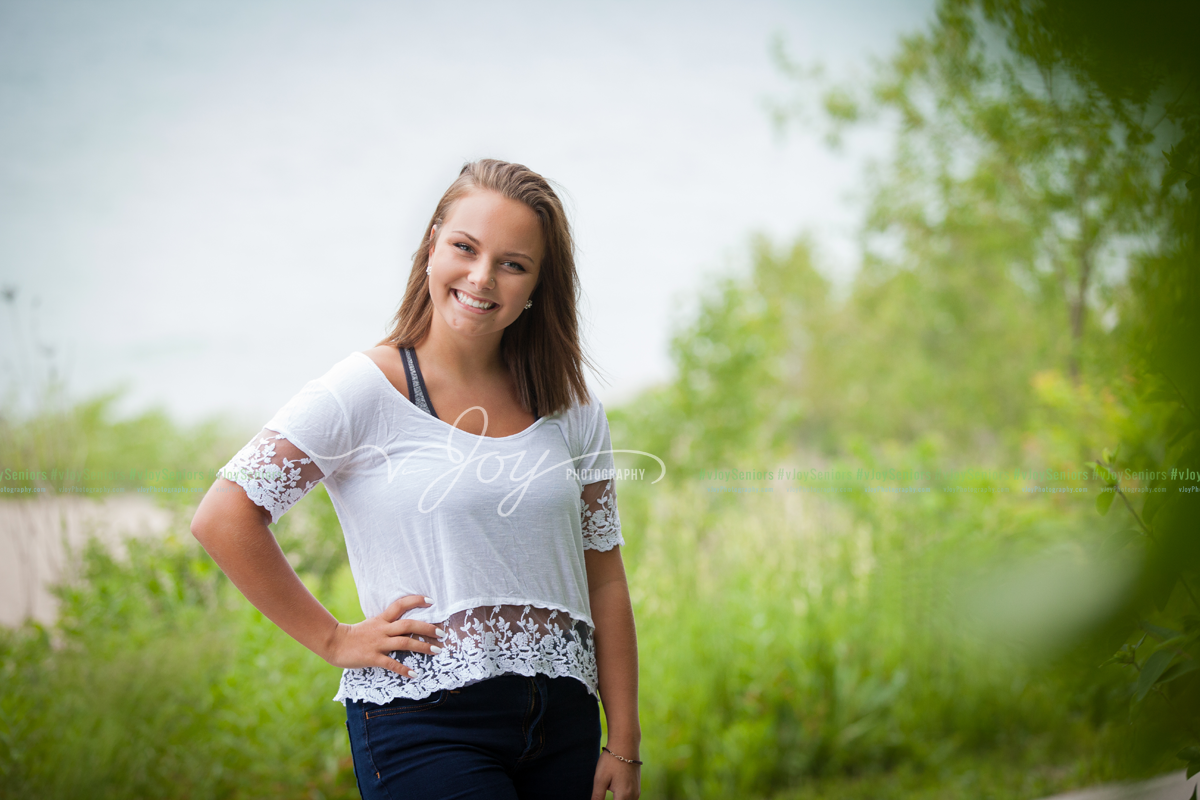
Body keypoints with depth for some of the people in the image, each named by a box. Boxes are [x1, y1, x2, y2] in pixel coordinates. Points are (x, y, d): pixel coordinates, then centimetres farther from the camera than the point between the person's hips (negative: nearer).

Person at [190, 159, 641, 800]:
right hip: (425, 723, -5)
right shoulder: (367, 391, -7)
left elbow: (603, 581, 10)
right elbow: (223, 519, -11)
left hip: (562, 722, 5)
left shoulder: (571, 410, 8)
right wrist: (332, 639, -7)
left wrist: (624, 747, 7)